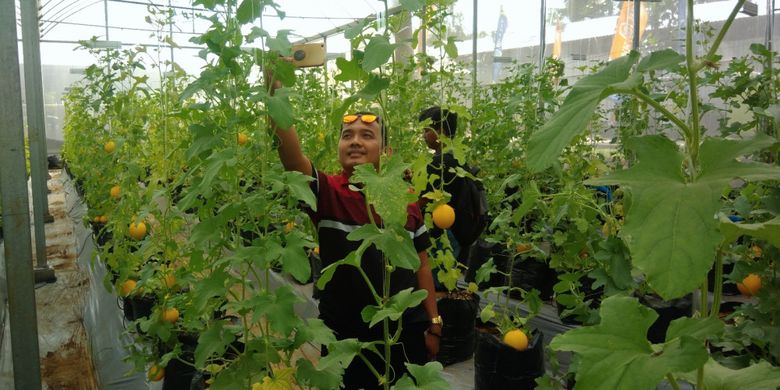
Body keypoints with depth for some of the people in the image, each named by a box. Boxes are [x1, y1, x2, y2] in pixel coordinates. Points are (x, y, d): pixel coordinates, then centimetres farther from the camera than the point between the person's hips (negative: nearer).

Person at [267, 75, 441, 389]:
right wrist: (274, 87, -38)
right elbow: (290, 152, -26)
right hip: (344, 337, -2)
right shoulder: (326, 193, -8)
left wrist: (433, 326, 5)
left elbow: (421, 266, 6)